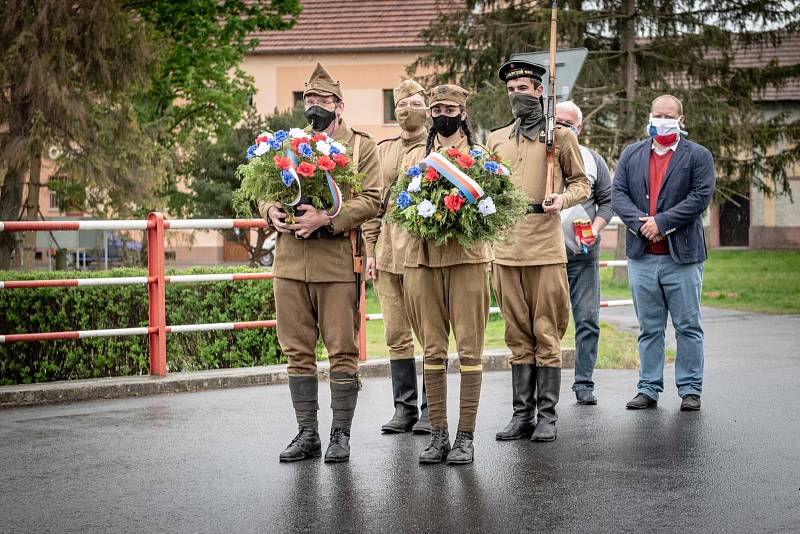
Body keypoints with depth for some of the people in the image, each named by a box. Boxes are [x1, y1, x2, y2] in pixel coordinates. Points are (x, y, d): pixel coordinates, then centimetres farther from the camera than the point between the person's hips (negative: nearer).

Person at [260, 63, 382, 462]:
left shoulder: (361, 147, 4)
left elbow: (370, 200, -6)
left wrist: (327, 218, -18)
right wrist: (271, 211, -5)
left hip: (338, 262, -4)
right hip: (290, 261, 4)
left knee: (342, 352, 0)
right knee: (298, 352, 6)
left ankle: (340, 435, 8)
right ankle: (307, 433, 14)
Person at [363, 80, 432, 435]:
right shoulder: (382, 150, 15)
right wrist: (371, 250, 7)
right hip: (388, 254, 4)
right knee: (396, 335, 6)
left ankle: (431, 410, 7)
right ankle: (404, 408, 13)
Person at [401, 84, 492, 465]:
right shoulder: (414, 158, 16)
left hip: (467, 257, -2)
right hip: (423, 258, 2)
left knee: (469, 348, -4)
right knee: (432, 350, 3)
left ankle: (465, 436, 0)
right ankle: (438, 434, 9)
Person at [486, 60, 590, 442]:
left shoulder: (560, 135, 6)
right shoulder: (496, 139, 17)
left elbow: (581, 183, 9)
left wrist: (563, 199, -12)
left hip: (546, 245, -4)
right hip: (506, 247, 4)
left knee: (546, 334, -2)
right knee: (518, 336, 7)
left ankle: (547, 417, 3)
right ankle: (522, 414, 12)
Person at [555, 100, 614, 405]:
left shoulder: (593, 160, 12)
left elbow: (607, 201, 13)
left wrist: (595, 228, -3)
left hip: (583, 253, 2)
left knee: (587, 319, 0)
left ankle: (584, 383, 6)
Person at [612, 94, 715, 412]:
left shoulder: (698, 156, 3)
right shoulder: (631, 154, 13)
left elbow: (701, 196, -9)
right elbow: (618, 194, 4)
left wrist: (662, 222, -14)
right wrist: (640, 222, -12)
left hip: (682, 255, -3)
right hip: (642, 256, 3)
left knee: (688, 327, 2)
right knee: (649, 329, 8)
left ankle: (690, 389, 9)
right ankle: (649, 388, 13)